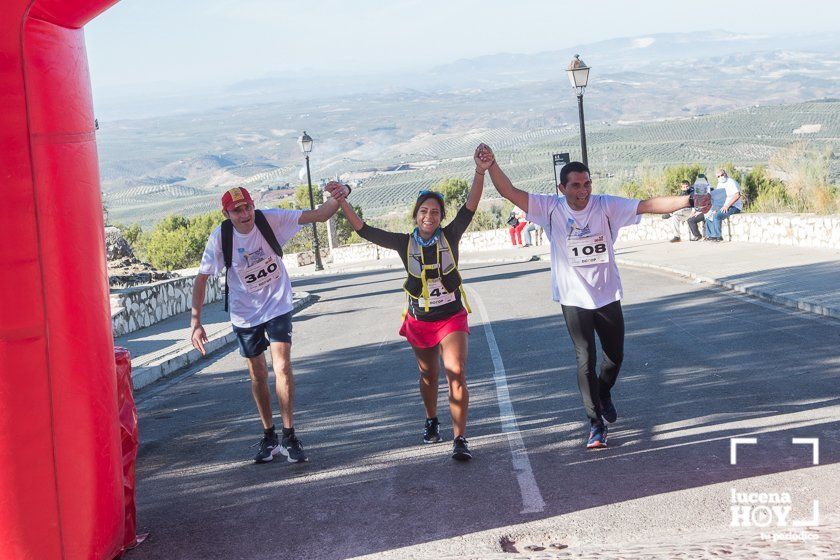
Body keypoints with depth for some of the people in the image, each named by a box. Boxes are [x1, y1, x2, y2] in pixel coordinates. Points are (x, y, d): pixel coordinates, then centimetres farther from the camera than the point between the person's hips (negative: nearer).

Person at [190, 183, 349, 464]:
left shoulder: (270, 219, -18)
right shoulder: (220, 237, -17)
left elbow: (318, 215, -22)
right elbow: (202, 278, -10)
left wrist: (338, 197, -44)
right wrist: (195, 321, -17)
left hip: (277, 306, -1)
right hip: (245, 313, 1)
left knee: (282, 368, -14)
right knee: (257, 375, 10)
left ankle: (289, 437, -4)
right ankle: (269, 436, 25)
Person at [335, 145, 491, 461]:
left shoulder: (450, 236, -9)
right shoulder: (405, 243, -6)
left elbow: (470, 207, -21)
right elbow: (365, 231, -5)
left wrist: (480, 172, -34)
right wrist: (342, 202, -12)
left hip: (452, 318, -2)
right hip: (419, 321, 2)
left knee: (457, 374, -17)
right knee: (428, 375, 20)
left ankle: (459, 439, -15)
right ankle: (431, 422, 45)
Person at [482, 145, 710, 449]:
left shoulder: (606, 206, -9)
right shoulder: (550, 208, -8)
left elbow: (648, 205, -17)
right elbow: (510, 192, -14)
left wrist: (690, 201, -28)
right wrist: (492, 165, -29)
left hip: (608, 296, 2)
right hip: (574, 300, -2)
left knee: (615, 355, 15)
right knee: (585, 361, -4)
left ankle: (604, 394, 46)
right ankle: (596, 423, 6)